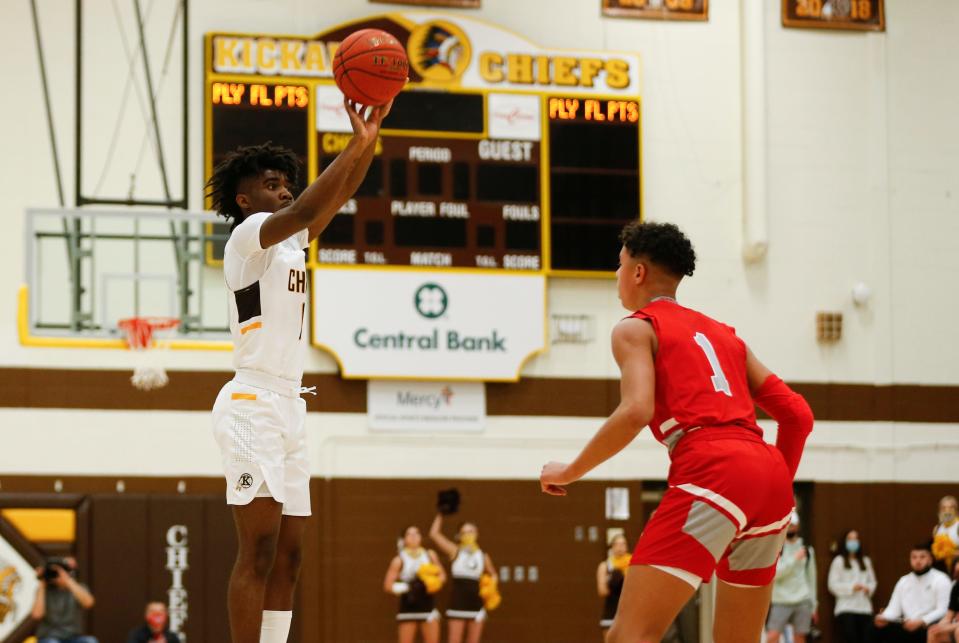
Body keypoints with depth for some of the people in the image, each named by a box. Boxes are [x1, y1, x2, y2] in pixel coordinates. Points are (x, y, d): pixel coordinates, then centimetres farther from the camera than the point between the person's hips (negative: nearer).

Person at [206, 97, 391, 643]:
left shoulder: (292, 241, 18)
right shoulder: (250, 234, -5)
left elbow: (341, 195, 15)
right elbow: (304, 211, -24)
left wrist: (368, 139, -2)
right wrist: (357, 145, -25)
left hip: (290, 407, 9)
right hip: (254, 405, -9)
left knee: (288, 555, 5)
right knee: (259, 551, -14)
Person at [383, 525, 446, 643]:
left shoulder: (430, 555, 6)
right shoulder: (399, 560, -5)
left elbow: (442, 575, 14)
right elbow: (388, 586, -8)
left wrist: (435, 583, -8)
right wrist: (407, 587, -20)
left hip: (428, 606, 3)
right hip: (408, 608, -3)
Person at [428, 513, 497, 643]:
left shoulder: (483, 556, 9)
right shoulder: (455, 552, 3)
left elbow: (492, 574, 25)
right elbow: (434, 534, -3)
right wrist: (440, 515, -2)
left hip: (476, 604, 2)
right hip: (457, 603, -2)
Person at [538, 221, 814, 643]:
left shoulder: (636, 328, 9)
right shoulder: (722, 334, 29)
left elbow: (635, 412, -10)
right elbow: (797, 414, 22)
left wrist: (568, 473, 1)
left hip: (711, 471, -7)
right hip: (769, 472, 7)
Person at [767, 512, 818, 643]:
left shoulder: (806, 550, 12)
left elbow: (811, 578, 16)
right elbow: (774, 573, -12)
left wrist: (813, 606, 14)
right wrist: (795, 559, -13)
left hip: (803, 602, 3)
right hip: (780, 601, -3)